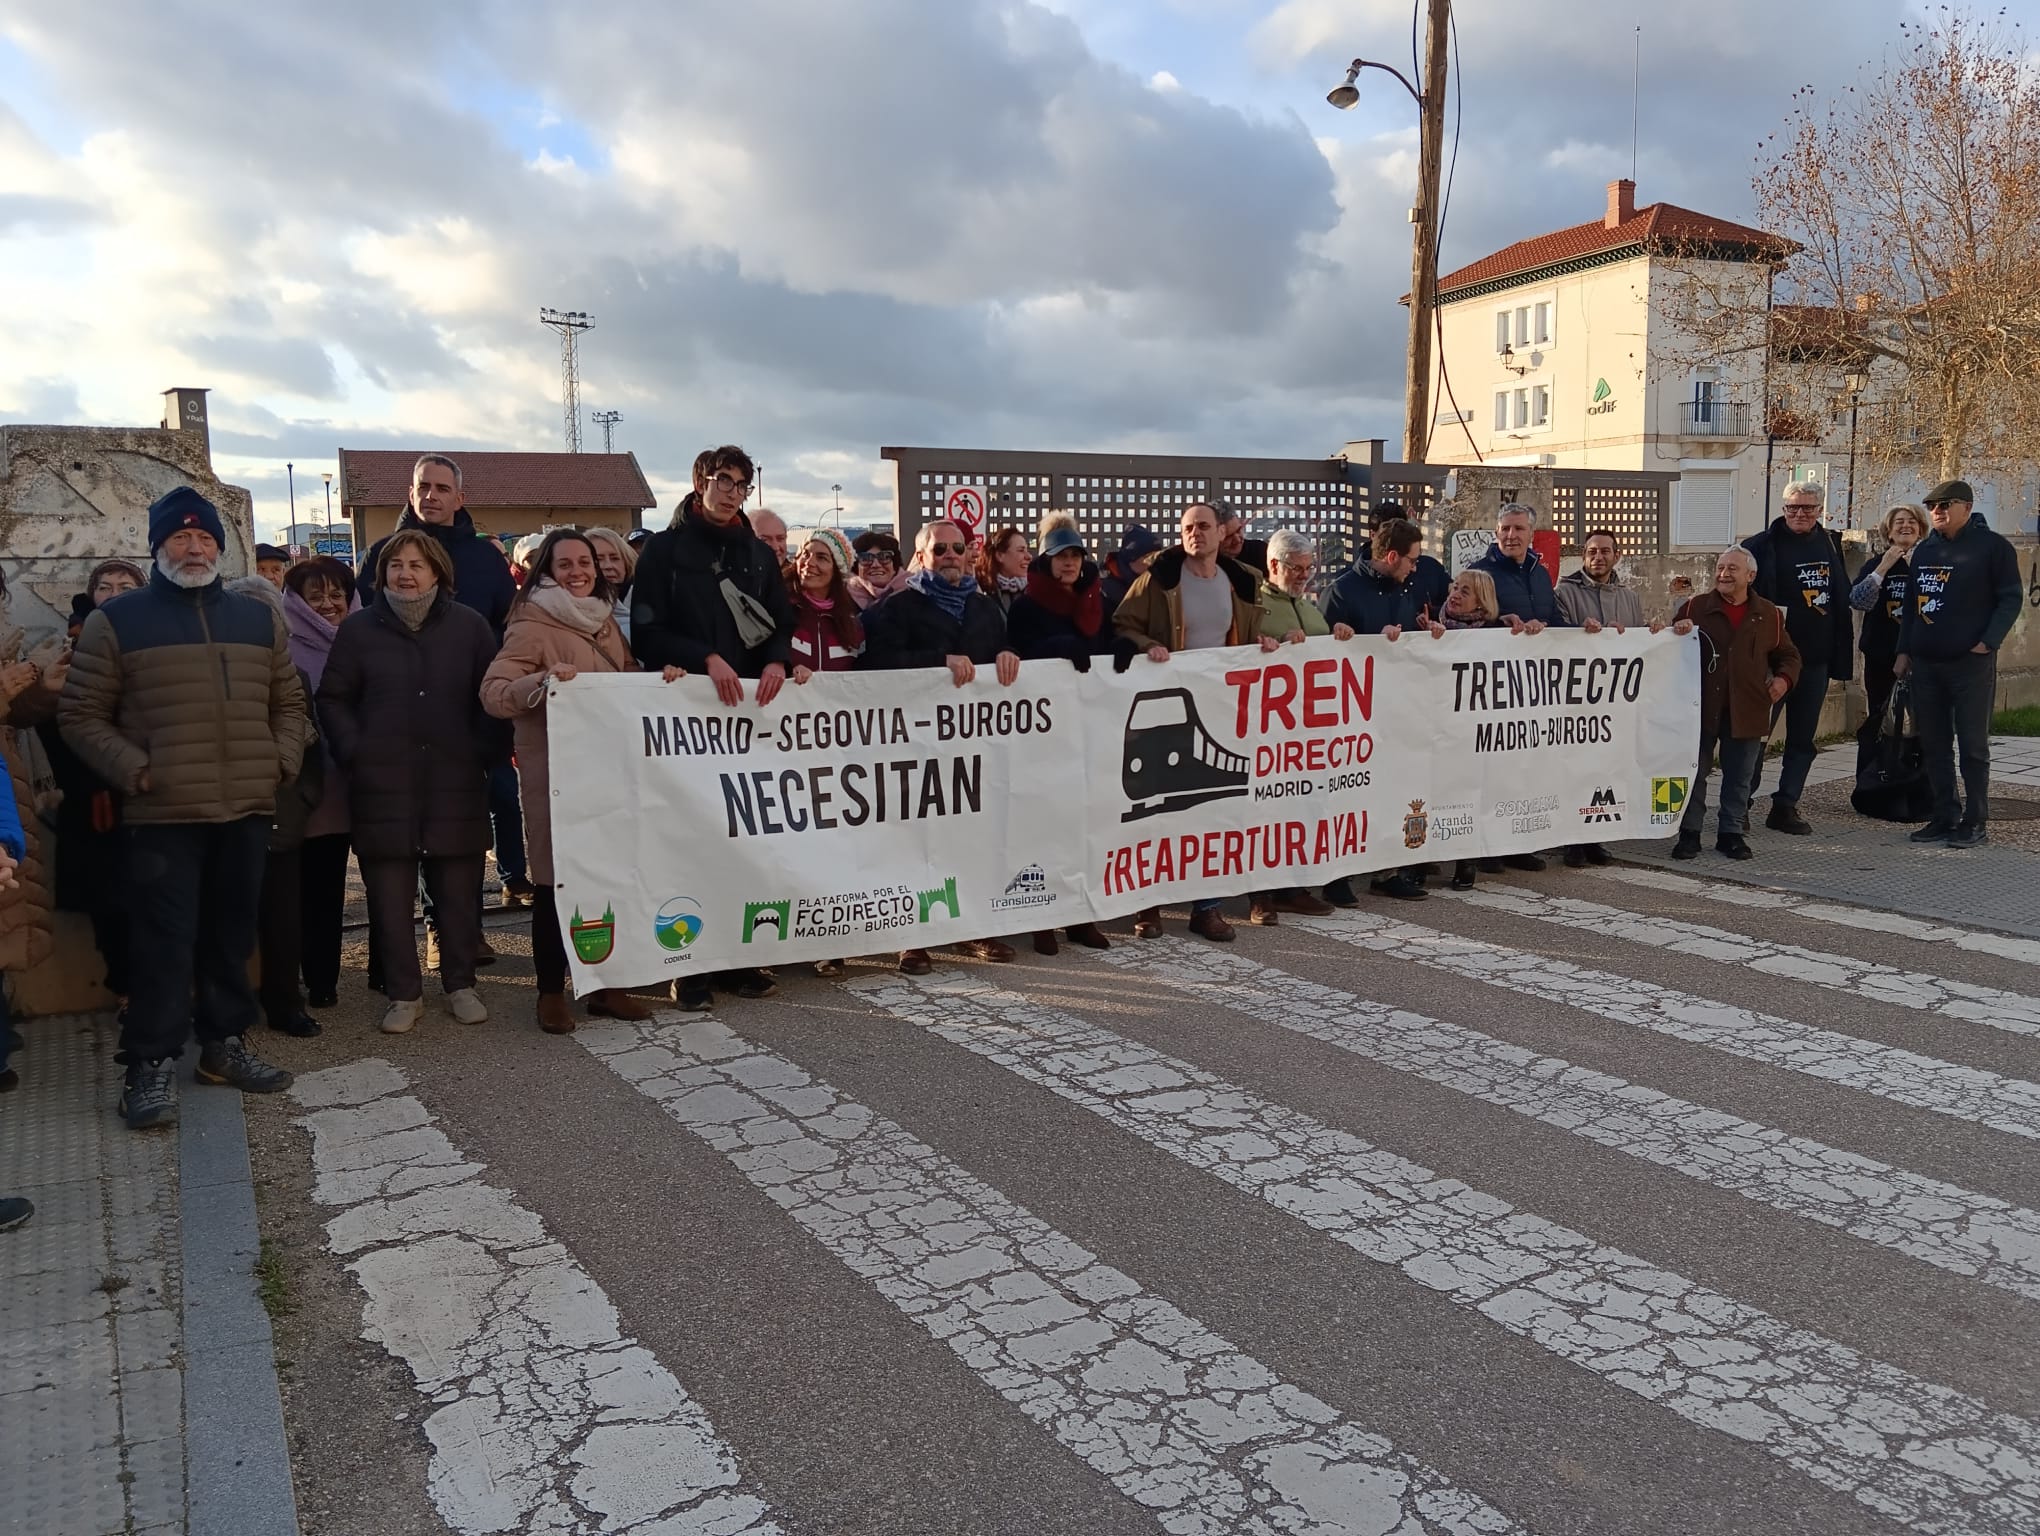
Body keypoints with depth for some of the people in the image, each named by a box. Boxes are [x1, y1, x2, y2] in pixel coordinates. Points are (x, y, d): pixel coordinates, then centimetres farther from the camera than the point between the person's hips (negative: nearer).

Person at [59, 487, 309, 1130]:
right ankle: (151, 1065, 5)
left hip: (247, 811, 4)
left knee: (231, 937, 12)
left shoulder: (259, 619, 13)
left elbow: (289, 702, 19)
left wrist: (282, 758, 3)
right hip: (163, 816, -4)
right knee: (165, 943, -4)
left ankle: (226, 1043, 24)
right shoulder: (116, 621, 2)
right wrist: (133, 769, -10)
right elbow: (80, 715, 2)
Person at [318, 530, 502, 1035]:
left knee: (459, 890, 3)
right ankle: (404, 995, 13)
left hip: (456, 783, 0)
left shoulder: (469, 625, 6)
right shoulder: (359, 628, 6)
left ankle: (461, 985, 18)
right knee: (390, 893, 2)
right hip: (383, 785, 0)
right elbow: (332, 699, 9)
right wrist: (354, 753, -2)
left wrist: (485, 751, -1)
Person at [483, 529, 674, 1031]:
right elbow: (493, 695, -17)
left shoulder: (605, 621, 14)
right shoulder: (532, 626, -8)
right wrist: (543, 680, -34)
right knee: (557, 883, -1)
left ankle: (606, 987, 20)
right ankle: (551, 993, 13)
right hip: (555, 774, -6)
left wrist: (662, 677, 4)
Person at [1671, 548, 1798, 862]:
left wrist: (1784, 678, -4)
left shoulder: (1769, 615, 6)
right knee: (1694, 772, 4)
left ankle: (1731, 833, 20)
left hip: (1747, 710, 1)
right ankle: (1689, 833, 13)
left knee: (1739, 777, 9)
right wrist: (1678, 633, -13)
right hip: (1701, 707, -1)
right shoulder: (1695, 608, 2)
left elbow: (1788, 655, 15)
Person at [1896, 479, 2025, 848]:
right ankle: (1945, 817, 16)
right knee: (1934, 745, 8)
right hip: (1925, 664, 6)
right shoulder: (1924, 549, 14)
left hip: (1971, 664, -6)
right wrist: (1904, 650, 14)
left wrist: (1988, 642, -16)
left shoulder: (1992, 546, -4)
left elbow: (2010, 599, -6)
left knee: (1973, 746, 0)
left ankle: (1975, 821, 7)